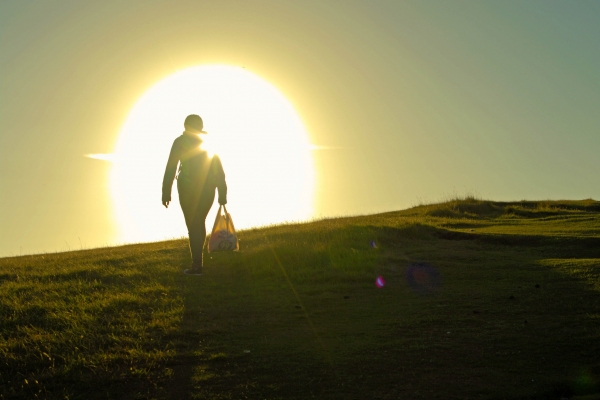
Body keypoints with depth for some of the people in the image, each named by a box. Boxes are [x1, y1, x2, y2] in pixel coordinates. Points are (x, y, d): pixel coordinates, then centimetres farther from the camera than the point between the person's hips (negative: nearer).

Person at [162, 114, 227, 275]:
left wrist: (166, 193, -3)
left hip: (188, 188, -3)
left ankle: (197, 265, -7)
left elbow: (171, 168, -4)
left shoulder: (180, 142, 1)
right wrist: (222, 194, 5)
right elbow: (219, 170, 4)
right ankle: (197, 259, 23)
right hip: (208, 188, 4)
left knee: (193, 226, -1)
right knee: (200, 223, 19)